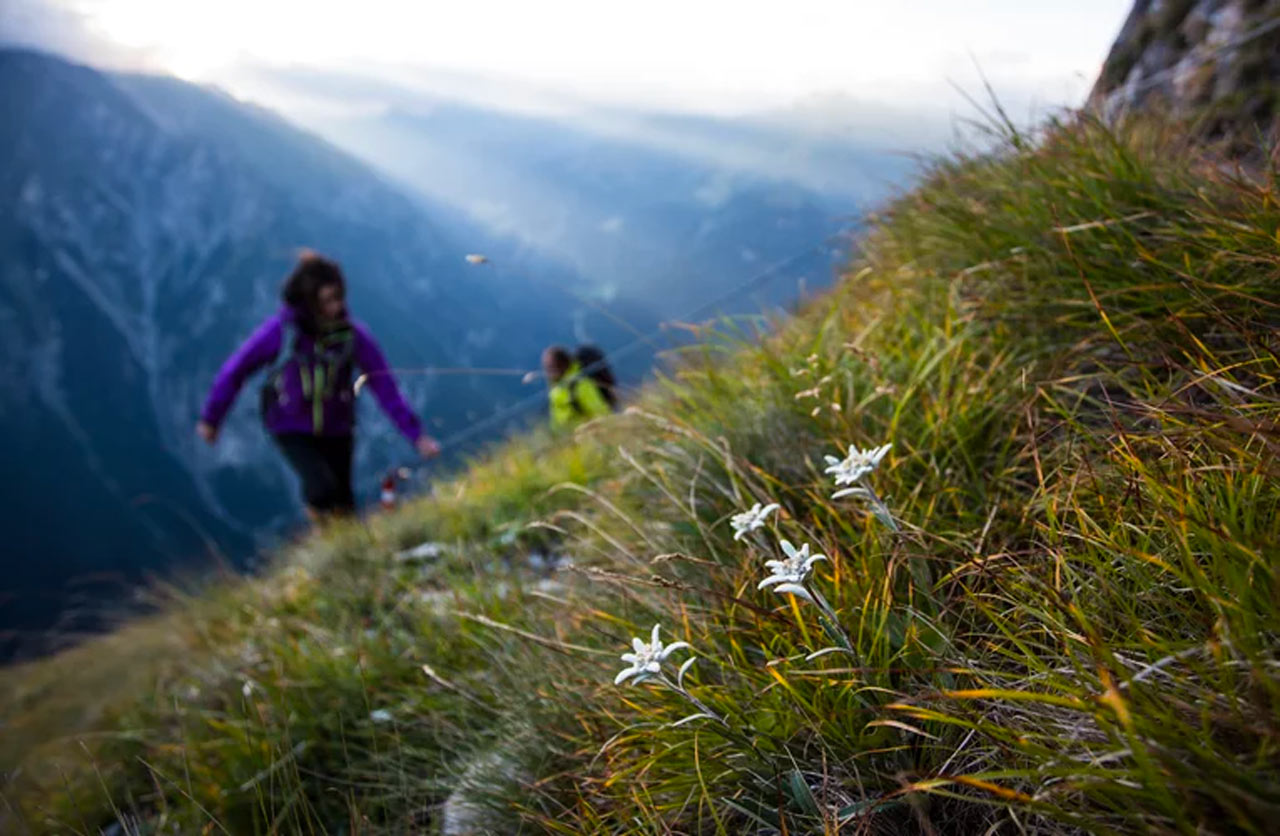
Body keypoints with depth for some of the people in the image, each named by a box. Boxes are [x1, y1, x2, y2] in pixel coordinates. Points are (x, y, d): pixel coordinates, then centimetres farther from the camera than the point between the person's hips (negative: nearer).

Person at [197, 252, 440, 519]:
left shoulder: (352, 334, -14)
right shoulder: (280, 330, -17)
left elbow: (384, 386, -12)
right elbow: (236, 369, -5)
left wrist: (416, 435, -16)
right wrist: (210, 417, 3)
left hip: (336, 428, 2)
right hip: (291, 428, -2)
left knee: (343, 504, 6)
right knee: (323, 489, -20)